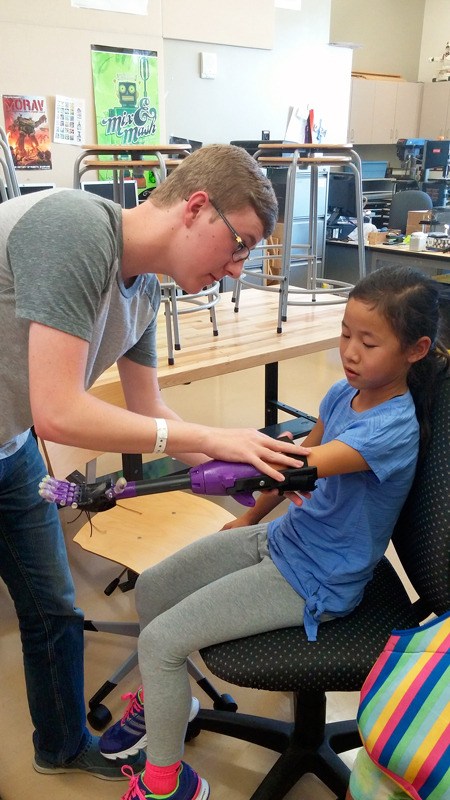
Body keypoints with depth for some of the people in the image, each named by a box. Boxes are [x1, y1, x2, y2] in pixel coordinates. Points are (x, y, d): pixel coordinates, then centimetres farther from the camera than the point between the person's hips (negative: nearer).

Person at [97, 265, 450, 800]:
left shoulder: (394, 429, -27)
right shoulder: (345, 393, -2)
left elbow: (301, 466, -40)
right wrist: (251, 518, 21)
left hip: (313, 582, -8)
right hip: (283, 536, 8)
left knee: (160, 639, -11)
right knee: (150, 590, 10)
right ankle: (161, 699, 37)